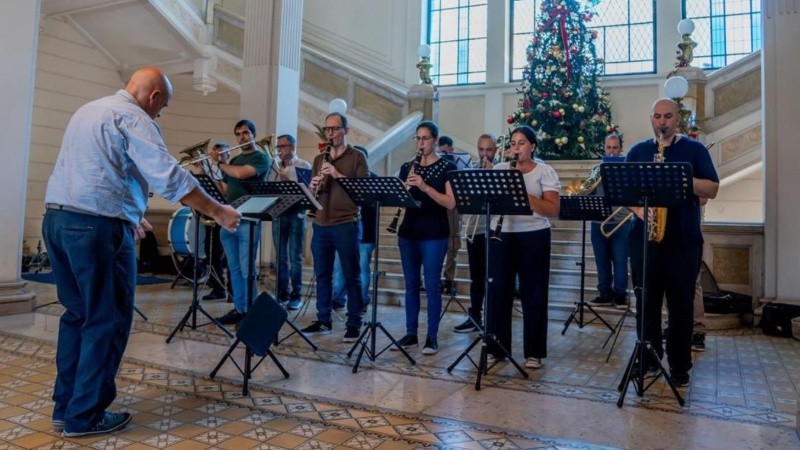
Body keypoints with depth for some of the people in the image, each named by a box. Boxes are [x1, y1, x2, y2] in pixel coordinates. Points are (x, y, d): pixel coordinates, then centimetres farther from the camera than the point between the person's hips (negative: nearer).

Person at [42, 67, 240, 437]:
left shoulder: (87, 110, 21)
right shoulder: (132, 117, -8)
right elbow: (170, 178, -19)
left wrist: (128, 212, 29)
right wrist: (218, 212, -13)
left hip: (57, 218, 9)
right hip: (96, 226, -9)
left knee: (77, 314, 16)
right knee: (107, 320, 1)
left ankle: (66, 407, 24)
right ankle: (85, 416, 10)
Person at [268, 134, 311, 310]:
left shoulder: (304, 166, 0)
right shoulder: (275, 167, 14)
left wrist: (288, 179, -19)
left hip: (295, 213, -4)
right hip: (278, 213, 5)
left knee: (295, 257, -1)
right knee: (281, 257, 8)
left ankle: (296, 294, 6)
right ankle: (282, 292, 16)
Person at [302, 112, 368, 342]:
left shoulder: (357, 157, 0)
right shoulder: (319, 159, 16)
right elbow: (313, 192, 17)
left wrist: (338, 175, -20)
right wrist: (314, 187, -7)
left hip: (347, 224, -5)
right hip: (321, 224, 5)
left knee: (351, 276, 1)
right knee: (322, 274, 11)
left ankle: (354, 323, 9)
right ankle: (323, 320, 22)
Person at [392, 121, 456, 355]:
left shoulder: (447, 167, -2)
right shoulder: (407, 167, 11)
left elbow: (451, 203, -11)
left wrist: (425, 187, -22)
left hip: (434, 234, -4)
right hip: (408, 232, 5)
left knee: (431, 286, -2)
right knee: (411, 285, 10)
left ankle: (432, 337, 8)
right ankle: (411, 334, 19)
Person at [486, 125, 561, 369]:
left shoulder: (545, 171, 0)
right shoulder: (499, 169, 9)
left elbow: (553, 210, -9)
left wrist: (524, 193, -20)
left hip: (533, 237, -2)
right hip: (502, 235, 3)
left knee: (533, 294, 3)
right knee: (498, 291, 4)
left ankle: (534, 352, 14)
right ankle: (495, 348, 16)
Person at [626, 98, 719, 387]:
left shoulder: (695, 150, 6)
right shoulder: (637, 151, 11)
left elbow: (712, 190, 0)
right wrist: (636, 208, -11)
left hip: (684, 240, -1)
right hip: (643, 237, 2)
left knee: (681, 304, 3)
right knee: (646, 301, 7)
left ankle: (680, 365, 14)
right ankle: (647, 356, 20)